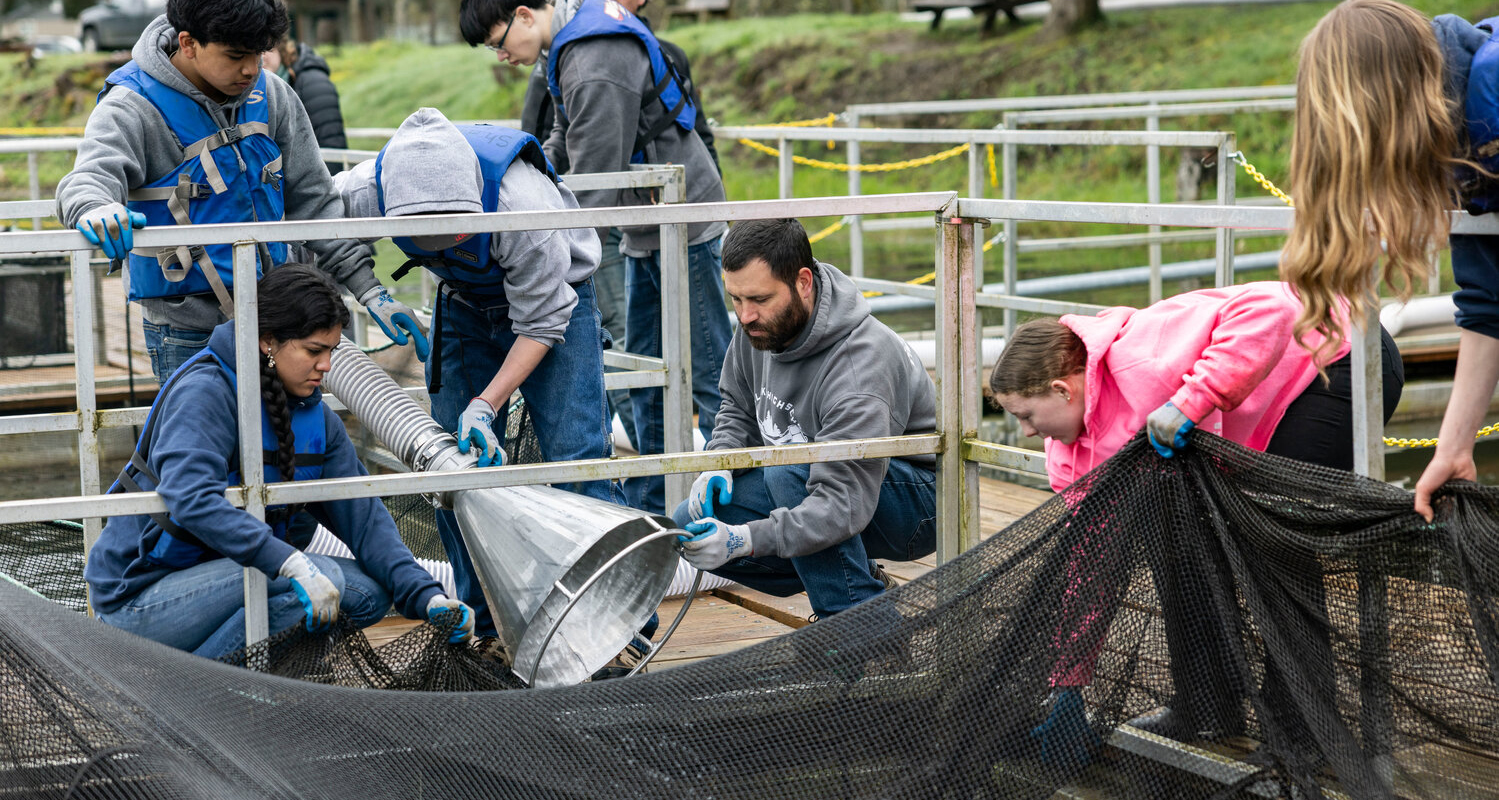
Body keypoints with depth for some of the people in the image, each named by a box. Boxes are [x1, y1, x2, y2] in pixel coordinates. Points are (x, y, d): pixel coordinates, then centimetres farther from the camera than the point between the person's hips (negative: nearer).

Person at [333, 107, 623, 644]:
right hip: (464, 303, 4)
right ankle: (483, 618, 10)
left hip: (553, 296, -4)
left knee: (576, 455, -14)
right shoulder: (365, 192, -30)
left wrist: (485, 406, -32)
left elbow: (541, 323, -27)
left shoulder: (522, 205, -41)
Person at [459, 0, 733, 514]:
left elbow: (595, 186, -26)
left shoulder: (595, 66, -26)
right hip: (646, 227, 10)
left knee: (706, 372, -6)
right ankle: (648, 507, 20)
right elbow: (568, 138, 19)